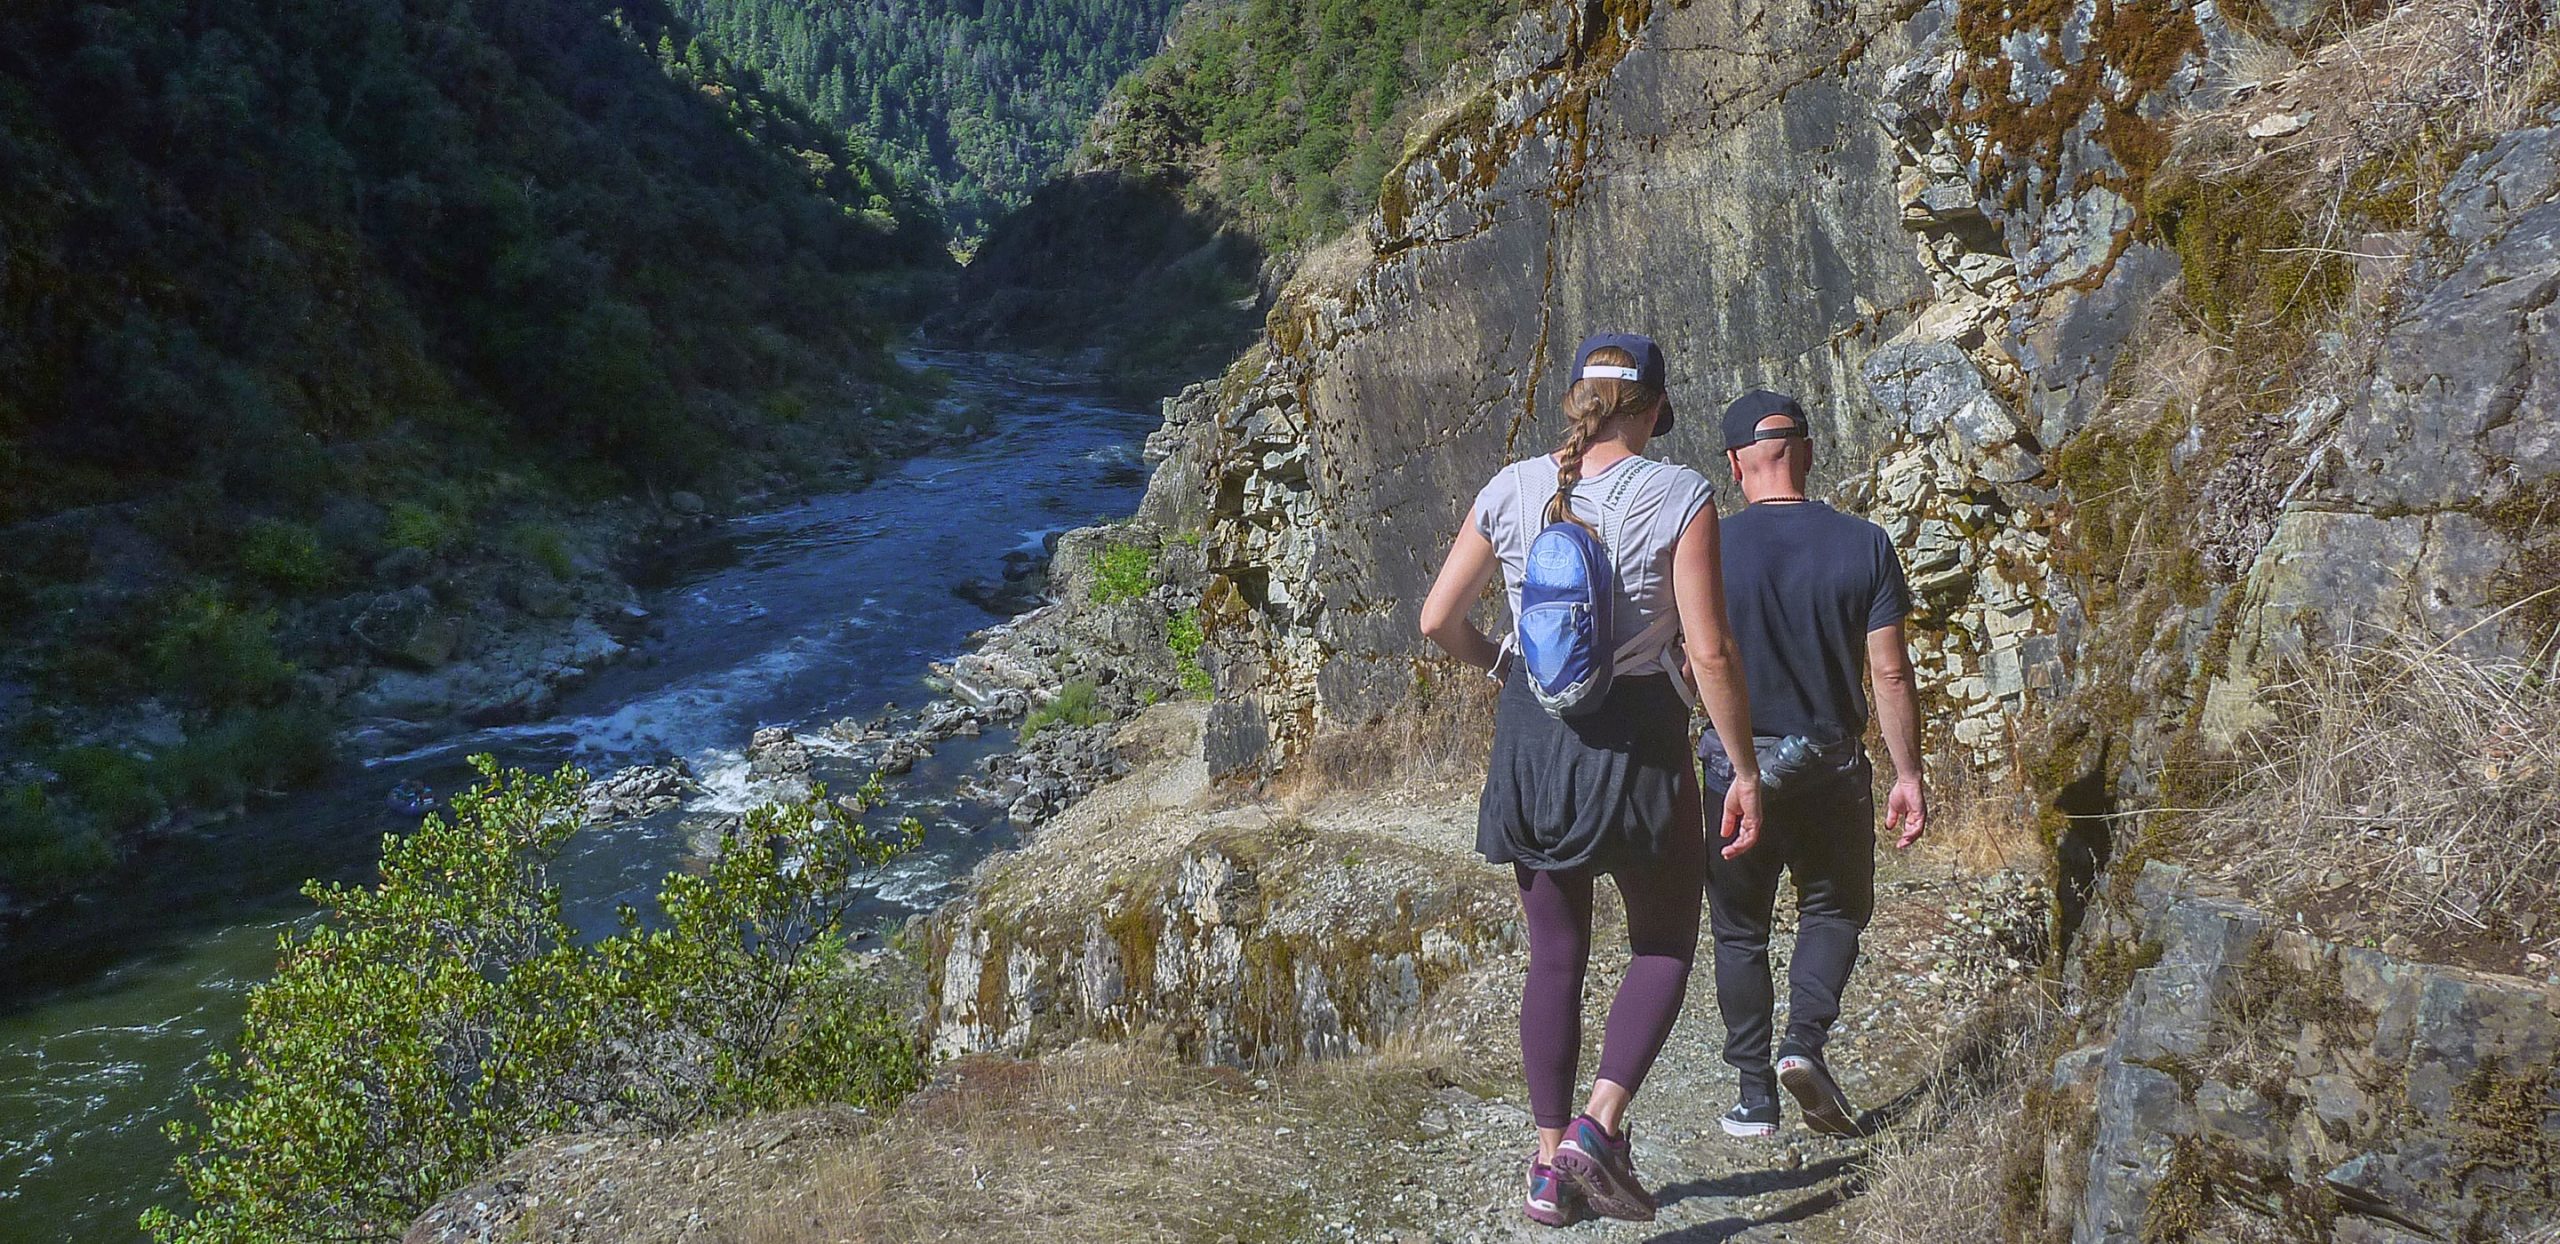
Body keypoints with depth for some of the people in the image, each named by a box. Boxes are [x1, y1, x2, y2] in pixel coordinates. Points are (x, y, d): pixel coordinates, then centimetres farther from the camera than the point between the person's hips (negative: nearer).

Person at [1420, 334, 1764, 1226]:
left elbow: (1438, 621, 1)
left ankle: (1551, 1168, 18)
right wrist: (1745, 770, -7)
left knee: (1554, 956, 16)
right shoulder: (1677, 497, -11)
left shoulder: (1512, 490, 0)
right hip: (1637, 738, -3)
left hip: (1531, 735, 4)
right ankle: (1598, 1127, -4)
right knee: (1664, 946, 14)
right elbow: (1709, 653, -15)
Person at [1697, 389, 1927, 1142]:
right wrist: (1909, 774, 3)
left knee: (1740, 931, 13)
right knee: (1834, 909, 20)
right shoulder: (1863, 546, -6)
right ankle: (1805, 1041, -2)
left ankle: (1755, 1097, 14)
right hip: (1831, 768, 1)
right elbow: (1889, 671, -5)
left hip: (1735, 769, 0)